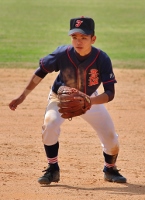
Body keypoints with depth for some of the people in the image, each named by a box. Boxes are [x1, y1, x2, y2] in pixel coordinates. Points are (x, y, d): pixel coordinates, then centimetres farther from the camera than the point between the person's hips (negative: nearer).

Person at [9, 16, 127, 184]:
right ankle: (52, 170, -11)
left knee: (111, 137, -4)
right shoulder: (62, 54, -29)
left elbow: (110, 93, -30)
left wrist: (89, 101, -50)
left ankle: (110, 170, 29)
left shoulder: (102, 59, -30)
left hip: (92, 99, 1)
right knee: (50, 123, -30)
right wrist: (23, 96, -9)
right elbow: (41, 71, -11)